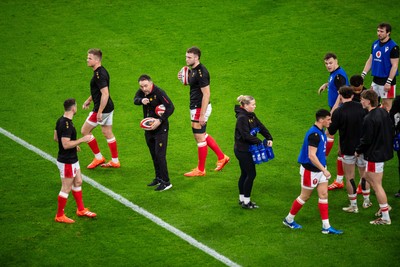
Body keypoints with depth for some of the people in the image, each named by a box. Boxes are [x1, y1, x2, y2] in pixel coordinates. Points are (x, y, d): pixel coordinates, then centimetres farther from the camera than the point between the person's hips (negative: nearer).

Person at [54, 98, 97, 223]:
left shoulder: (61, 121, 4)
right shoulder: (66, 124, -27)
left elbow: (56, 137, 15)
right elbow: (66, 145, -30)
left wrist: (74, 144, 19)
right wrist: (82, 140, -24)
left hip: (72, 160, 10)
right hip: (67, 162, -10)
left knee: (78, 182, 20)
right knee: (66, 189, 0)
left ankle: (81, 210, 33)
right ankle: (59, 216, 12)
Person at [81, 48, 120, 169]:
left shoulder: (99, 74, -22)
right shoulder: (101, 71, 9)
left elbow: (105, 93, -28)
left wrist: (99, 112, -26)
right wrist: (89, 100, 29)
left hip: (102, 109, -10)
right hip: (109, 108, 10)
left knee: (85, 130, 2)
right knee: (108, 133, 15)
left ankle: (98, 157, 8)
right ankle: (115, 161, 21)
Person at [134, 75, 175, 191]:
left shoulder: (159, 92, -18)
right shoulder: (142, 92, 3)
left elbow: (171, 107, -23)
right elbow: (135, 100, -14)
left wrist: (160, 120, -30)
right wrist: (141, 100, -37)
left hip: (161, 129, -7)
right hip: (148, 128, 7)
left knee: (160, 155, -11)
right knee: (153, 155, 14)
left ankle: (166, 182, -6)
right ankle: (158, 178, 27)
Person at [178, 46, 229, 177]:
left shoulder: (201, 72, -22)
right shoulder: (193, 69, 7)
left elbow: (206, 94, -24)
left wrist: (202, 115, -25)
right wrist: (184, 79, 5)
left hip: (200, 108, -10)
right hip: (195, 107, 10)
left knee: (200, 137, 1)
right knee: (202, 135, 20)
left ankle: (200, 170, 12)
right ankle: (222, 157, 29)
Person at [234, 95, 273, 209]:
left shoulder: (252, 116, 8)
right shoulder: (242, 118, -21)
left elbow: (261, 127, 5)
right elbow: (246, 135, -25)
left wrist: (269, 138, -8)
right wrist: (259, 142, -21)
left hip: (247, 149, 9)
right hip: (242, 150, -9)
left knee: (245, 174, 16)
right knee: (251, 174, -4)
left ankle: (242, 199, 26)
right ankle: (246, 202, 4)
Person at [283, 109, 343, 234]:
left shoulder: (320, 132, 5)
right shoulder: (314, 134, -25)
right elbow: (311, 156, -30)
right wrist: (324, 170, -28)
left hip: (320, 169, 9)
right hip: (310, 171, -9)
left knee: (323, 195, 6)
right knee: (305, 196, 7)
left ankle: (326, 226, 10)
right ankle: (289, 219, 26)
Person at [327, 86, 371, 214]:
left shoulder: (338, 112, -15)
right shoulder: (361, 108, -5)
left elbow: (331, 131, -10)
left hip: (348, 149, -3)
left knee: (349, 177, 7)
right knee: (364, 174, 19)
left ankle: (353, 205, 11)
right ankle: (366, 201, 29)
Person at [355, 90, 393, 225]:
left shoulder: (369, 119, -23)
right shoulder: (384, 112, 4)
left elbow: (366, 140, -20)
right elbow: (390, 131, 12)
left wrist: (358, 151, -3)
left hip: (375, 155, -10)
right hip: (385, 151, 10)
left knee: (377, 185, 0)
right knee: (367, 176, 24)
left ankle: (385, 217, 6)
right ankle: (384, 206, 26)